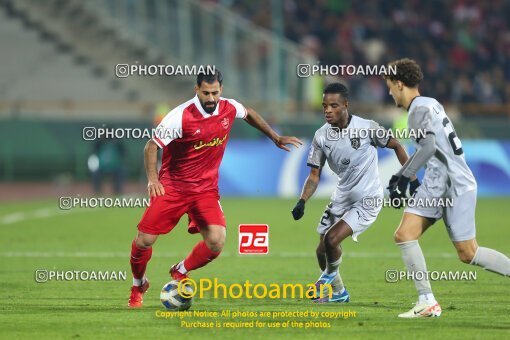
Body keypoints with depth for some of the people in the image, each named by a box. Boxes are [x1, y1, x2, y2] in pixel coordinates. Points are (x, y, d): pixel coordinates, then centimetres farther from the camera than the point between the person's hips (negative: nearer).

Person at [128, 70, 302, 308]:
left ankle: (180, 273, 12)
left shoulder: (229, 109, -5)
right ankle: (138, 285, 24)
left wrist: (276, 138, 24)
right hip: (172, 187, -3)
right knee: (144, 240, -7)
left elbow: (249, 114, 20)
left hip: (206, 188, 3)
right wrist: (152, 178, -30)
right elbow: (152, 146, -15)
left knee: (216, 242, -17)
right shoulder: (181, 116, -20)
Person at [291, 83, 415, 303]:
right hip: (342, 198, 5)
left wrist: (411, 178, -7)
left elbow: (396, 146, -3)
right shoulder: (321, 136, -5)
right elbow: (314, 175, 0)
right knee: (322, 250, 4)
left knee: (331, 239, -20)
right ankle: (338, 292, 30)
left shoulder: (367, 128, -17)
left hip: (367, 201, -5)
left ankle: (330, 275, 11)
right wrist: (302, 202, -15)